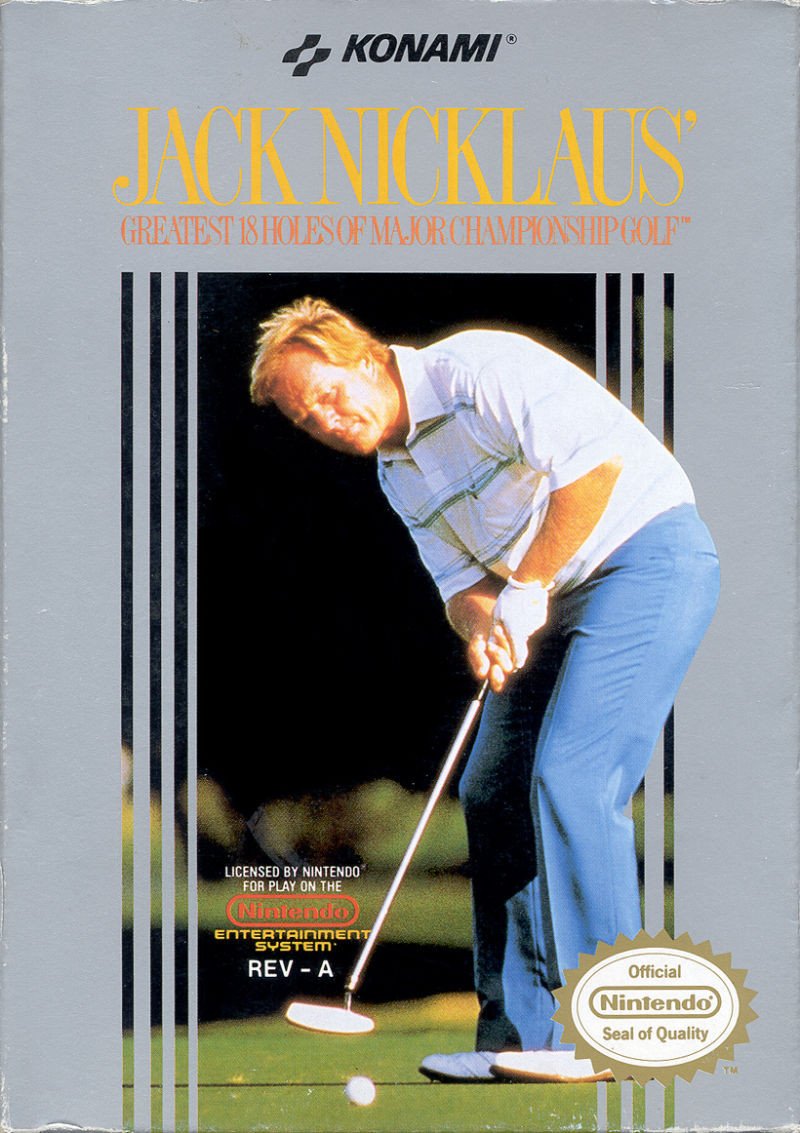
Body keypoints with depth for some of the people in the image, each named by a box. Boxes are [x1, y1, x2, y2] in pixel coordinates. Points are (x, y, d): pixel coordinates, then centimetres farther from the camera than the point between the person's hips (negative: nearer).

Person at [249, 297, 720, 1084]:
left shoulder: (476, 369, -15)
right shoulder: (397, 473, 12)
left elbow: (595, 458, -25)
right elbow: (460, 578, 11)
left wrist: (527, 589, -19)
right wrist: (481, 626, -14)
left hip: (649, 554, -9)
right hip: (556, 600, 9)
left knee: (570, 774, -19)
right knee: (490, 791, 4)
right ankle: (523, 1036, 10)